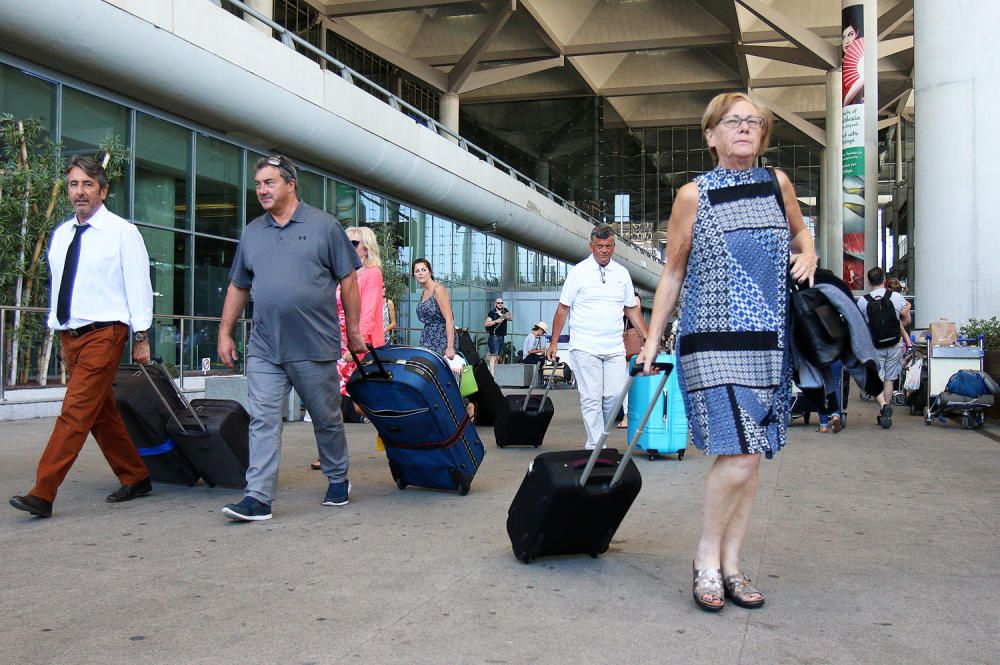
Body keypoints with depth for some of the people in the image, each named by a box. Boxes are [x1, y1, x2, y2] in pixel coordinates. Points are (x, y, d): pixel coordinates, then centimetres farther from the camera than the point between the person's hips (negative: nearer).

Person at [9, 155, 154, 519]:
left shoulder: (122, 232, -5)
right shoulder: (61, 234, 13)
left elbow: (138, 285, -7)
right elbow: (56, 283, 18)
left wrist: (141, 337, -9)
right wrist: (55, 324, 14)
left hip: (103, 334, -7)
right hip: (69, 335, 7)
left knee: (76, 413, -12)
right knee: (101, 414, 12)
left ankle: (42, 494, -11)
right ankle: (135, 478, 25)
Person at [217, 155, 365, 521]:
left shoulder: (324, 226, 0)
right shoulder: (252, 233, 12)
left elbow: (348, 280, 1)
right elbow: (238, 287, 18)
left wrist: (353, 331, 0)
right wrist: (225, 332, 14)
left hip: (316, 347, -3)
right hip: (264, 349, 3)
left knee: (327, 419, 11)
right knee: (263, 421, -3)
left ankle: (338, 480, 30)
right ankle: (258, 497, -1)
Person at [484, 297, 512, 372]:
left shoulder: (505, 311, 11)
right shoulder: (492, 313, -7)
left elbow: (511, 318, 0)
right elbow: (486, 324, -17)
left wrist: (502, 315, -17)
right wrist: (496, 321, -26)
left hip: (501, 337, 7)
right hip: (494, 337, -7)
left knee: (497, 357, 10)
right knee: (493, 357, -13)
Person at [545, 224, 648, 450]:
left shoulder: (622, 273, 11)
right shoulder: (579, 272, 0)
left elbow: (632, 309, 17)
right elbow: (563, 309, 3)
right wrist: (554, 343, 0)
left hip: (615, 348, 4)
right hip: (585, 347, -4)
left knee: (614, 395, 0)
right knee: (591, 398, -5)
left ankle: (597, 433, 23)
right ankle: (595, 446, 1)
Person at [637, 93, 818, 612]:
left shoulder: (778, 184, 11)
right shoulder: (694, 195, 1)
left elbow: (798, 231, 30)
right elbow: (672, 273, 5)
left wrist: (808, 252, 6)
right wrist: (652, 339, 3)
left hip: (769, 343, 5)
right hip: (713, 343, -4)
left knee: (751, 456, 6)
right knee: (739, 454, -15)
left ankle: (730, 564, 17)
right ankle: (706, 558, 5)